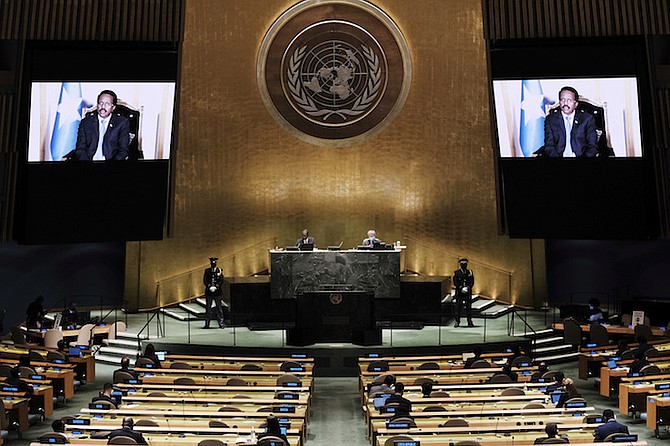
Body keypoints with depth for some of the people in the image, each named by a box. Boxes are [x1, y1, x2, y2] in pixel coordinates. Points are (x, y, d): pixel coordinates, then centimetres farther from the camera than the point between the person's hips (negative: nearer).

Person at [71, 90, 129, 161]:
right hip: (89, 158, 1)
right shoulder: (86, 122, 15)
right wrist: (85, 159, -12)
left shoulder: (122, 123, 10)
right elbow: (80, 149, 8)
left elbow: (123, 150, 3)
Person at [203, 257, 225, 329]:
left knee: (219, 307, -1)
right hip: (208, 292, 1)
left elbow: (221, 281, -1)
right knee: (208, 307, 4)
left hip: (217, 291, -1)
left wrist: (216, 287, -13)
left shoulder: (219, 270, 4)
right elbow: (204, 280, 1)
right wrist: (209, 287, -13)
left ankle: (221, 323, 3)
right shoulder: (207, 271, 8)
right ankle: (207, 323, 10)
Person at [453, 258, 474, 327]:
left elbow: (472, 282, 3)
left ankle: (470, 322, 7)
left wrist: (468, 287, -14)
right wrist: (461, 288, -16)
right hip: (459, 292, -1)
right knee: (458, 307, -1)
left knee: (468, 307, 0)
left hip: (468, 292, 1)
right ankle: (457, 322, 6)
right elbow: (455, 283, -3)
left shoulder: (470, 272, 9)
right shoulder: (456, 273, 4)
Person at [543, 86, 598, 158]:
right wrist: (559, 157, -14)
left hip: (580, 156, 0)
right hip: (559, 155, 0)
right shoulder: (550, 119, 12)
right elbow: (549, 146, 4)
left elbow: (592, 146, 5)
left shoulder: (587, 119, 11)